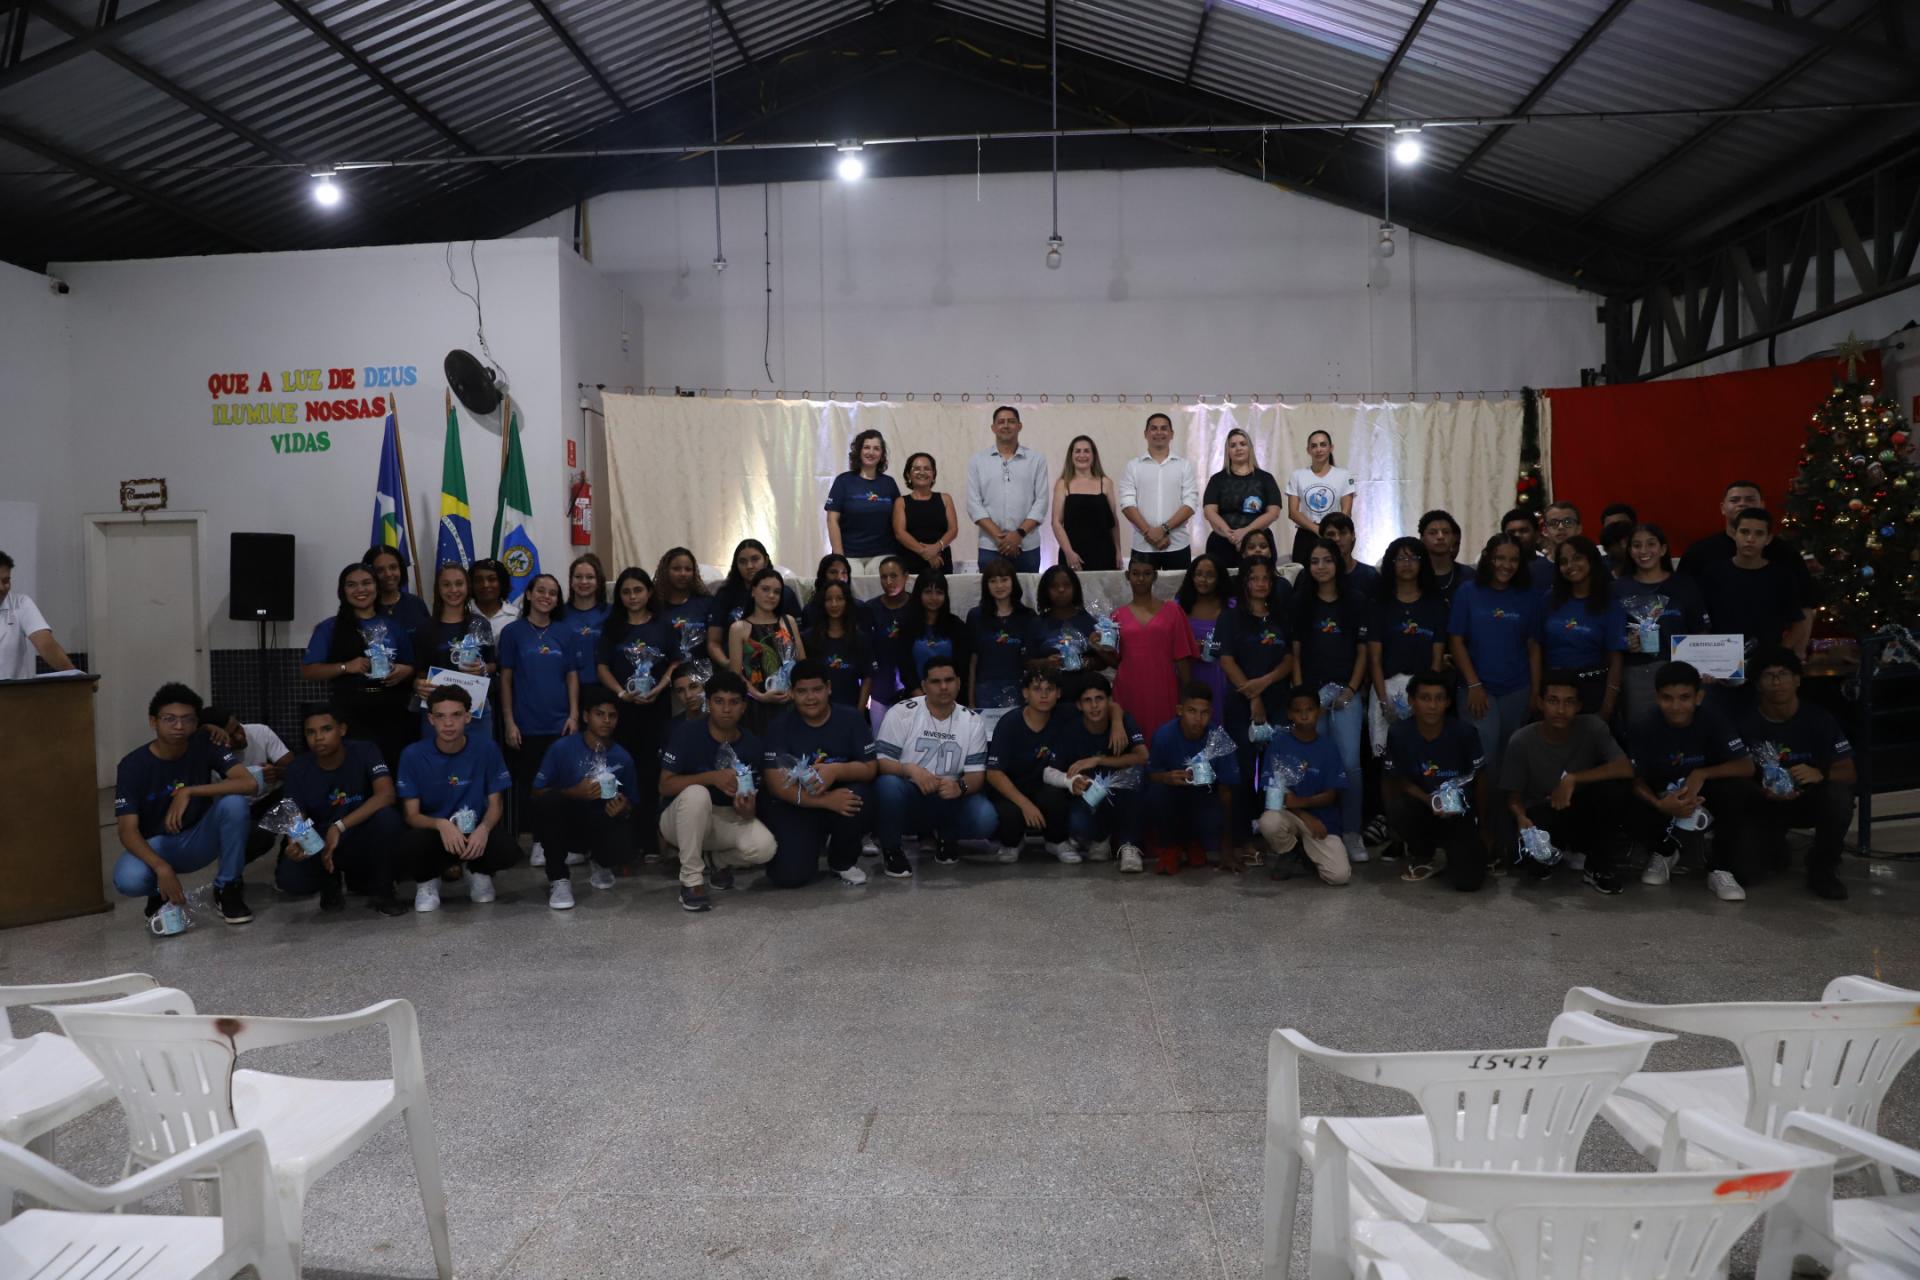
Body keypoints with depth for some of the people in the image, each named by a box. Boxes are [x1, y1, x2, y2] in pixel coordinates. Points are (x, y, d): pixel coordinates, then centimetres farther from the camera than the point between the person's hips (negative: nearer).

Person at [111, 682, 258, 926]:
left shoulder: (204, 746, -13)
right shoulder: (133, 765, -17)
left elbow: (248, 783, -26)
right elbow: (128, 830, -23)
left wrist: (189, 791, -33)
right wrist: (161, 867, -40)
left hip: (199, 840, 1)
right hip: (155, 844, -1)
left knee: (234, 802, -29)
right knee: (128, 880, -35)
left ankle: (227, 889, -9)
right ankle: (159, 892, 5)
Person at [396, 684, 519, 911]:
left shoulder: (487, 748, -8)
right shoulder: (413, 755, -9)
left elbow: (495, 804, -4)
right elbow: (411, 814, -9)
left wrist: (484, 828, -27)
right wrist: (441, 824, -31)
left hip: (475, 831, 1)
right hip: (433, 832, -1)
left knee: (508, 851, -31)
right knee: (407, 852, -35)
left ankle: (479, 873, 8)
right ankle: (427, 881, 4)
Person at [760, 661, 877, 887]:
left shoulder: (851, 718, -5)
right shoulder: (780, 726, -9)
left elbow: (870, 768, -8)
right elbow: (777, 784, -16)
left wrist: (837, 770, -30)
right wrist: (825, 800, -30)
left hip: (841, 797, 1)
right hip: (796, 807, -1)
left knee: (858, 797, -34)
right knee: (789, 876, -22)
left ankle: (843, 862, -3)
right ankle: (814, 844, 17)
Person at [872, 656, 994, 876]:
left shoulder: (973, 721, 0)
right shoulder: (901, 713, -8)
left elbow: (977, 773, -2)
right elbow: (880, 762, -11)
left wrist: (960, 786, -26)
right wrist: (910, 769, -32)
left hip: (948, 800, 2)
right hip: (907, 796, -2)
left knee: (984, 819, -27)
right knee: (887, 784, -37)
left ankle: (946, 836, 11)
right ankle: (890, 848, -6)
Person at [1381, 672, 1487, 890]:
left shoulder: (1464, 732, -15)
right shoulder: (1398, 734, -14)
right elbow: (1398, 781, -3)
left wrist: (1484, 832, 1)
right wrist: (1430, 801, -22)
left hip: (1459, 812, -1)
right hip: (1422, 807, 1)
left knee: (1467, 880, -21)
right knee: (1398, 809, -35)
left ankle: (1452, 848, 17)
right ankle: (1424, 856, -1)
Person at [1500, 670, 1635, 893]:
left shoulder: (1593, 727, -14)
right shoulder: (1521, 741, -15)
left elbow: (1626, 769, -26)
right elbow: (1514, 797, -9)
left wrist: (1573, 779, -32)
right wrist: (1522, 818, -31)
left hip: (1582, 815, 1)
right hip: (1542, 816, 0)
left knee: (1614, 787, -31)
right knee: (1533, 862, -33)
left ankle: (1598, 866, -9)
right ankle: (1557, 852, 9)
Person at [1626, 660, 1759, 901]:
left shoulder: (1712, 721, -15)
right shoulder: (1644, 729, -15)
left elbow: (1747, 767, -18)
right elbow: (1636, 780, -16)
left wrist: (1701, 775, -33)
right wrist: (1660, 804, -37)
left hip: (1705, 798, 0)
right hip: (1664, 801, 0)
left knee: (1739, 790, -30)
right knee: (1632, 813, -32)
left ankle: (1721, 869, -12)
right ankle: (1664, 853, 7)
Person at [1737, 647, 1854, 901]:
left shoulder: (1818, 718, -8)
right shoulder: (1746, 722, -12)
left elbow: (1849, 772, -11)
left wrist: (1820, 774, -33)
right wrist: (1761, 791, -31)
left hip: (1809, 799, 1)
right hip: (1764, 804, -1)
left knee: (1839, 795, -34)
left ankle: (1823, 868, -7)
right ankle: (1774, 846, 18)